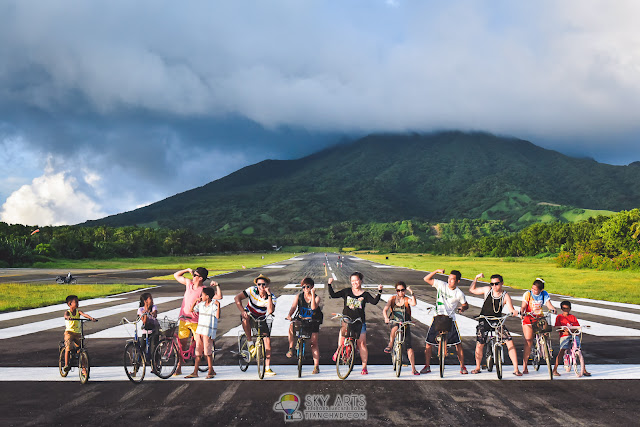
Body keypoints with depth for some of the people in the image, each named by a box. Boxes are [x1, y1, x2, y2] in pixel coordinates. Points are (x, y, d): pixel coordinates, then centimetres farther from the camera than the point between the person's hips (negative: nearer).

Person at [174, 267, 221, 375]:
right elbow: (176, 275, 17)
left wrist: (217, 285, -26)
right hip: (183, 320, 5)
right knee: (181, 344, 7)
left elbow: (219, 297, -17)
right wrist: (188, 270, 6)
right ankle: (178, 368, 16)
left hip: (195, 321, -5)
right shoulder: (189, 283, 6)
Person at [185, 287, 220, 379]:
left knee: (207, 352, -4)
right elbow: (191, 310, 18)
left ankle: (211, 371, 9)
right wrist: (195, 301, 10)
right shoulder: (201, 304, 11)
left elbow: (217, 316, -21)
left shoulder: (214, 305, -9)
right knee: (198, 352, 8)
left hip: (209, 332, -6)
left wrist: (218, 305, -28)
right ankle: (195, 372, 11)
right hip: (199, 330, 7)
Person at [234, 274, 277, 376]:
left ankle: (267, 368, -2)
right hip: (250, 315, -1)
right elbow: (237, 298, -23)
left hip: (262, 319, 1)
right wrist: (242, 311, -36)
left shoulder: (272, 297, -17)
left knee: (267, 341, -11)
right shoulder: (252, 290, -18)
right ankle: (250, 343, -21)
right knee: (245, 318, -39)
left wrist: (269, 295, -36)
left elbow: (270, 311, -34)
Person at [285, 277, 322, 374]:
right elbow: (293, 307, -14)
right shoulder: (299, 296, -1)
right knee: (292, 326, -31)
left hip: (313, 321, -1)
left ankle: (316, 366, 3)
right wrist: (289, 315, -33)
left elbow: (313, 307, -25)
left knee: (314, 343, -4)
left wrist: (312, 294, -29)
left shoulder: (316, 297, -7)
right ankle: (291, 349, -19)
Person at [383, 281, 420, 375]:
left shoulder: (407, 300, -3)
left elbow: (414, 304, -27)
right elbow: (385, 309, -9)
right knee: (395, 328, -38)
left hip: (405, 325, 0)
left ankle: (413, 369, 1)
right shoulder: (392, 299, 2)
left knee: (409, 346, -6)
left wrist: (411, 293, -35)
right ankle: (390, 345, -14)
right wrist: (386, 317, -27)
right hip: (395, 322, 0)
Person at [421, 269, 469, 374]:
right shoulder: (441, 284, -1)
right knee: (428, 343, 1)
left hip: (450, 319, -1)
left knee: (458, 344, -4)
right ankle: (427, 366, 14)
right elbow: (426, 279, 1)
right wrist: (436, 271, -11)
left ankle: (462, 367, 11)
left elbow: (466, 305, 10)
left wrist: (462, 308, -13)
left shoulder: (459, 294, -3)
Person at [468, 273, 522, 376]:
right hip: (484, 321, 1)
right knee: (479, 345, -3)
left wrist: (515, 312, -36)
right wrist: (476, 278, -3)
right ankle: (478, 367, 20)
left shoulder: (505, 296, -5)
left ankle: (516, 369, -4)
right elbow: (472, 290, 8)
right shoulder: (487, 290, 0)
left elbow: (511, 309, -13)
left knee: (510, 342, -13)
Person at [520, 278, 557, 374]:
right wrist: (522, 313, -31)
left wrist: (552, 309, -33)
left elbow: (548, 303, -11)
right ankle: (525, 365, -8)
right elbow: (523, 306, -11)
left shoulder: (544, 294, 1)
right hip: (528, 319, -4)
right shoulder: (527, 294, -6)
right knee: (529, 342, -12)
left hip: (539, 318, 4)